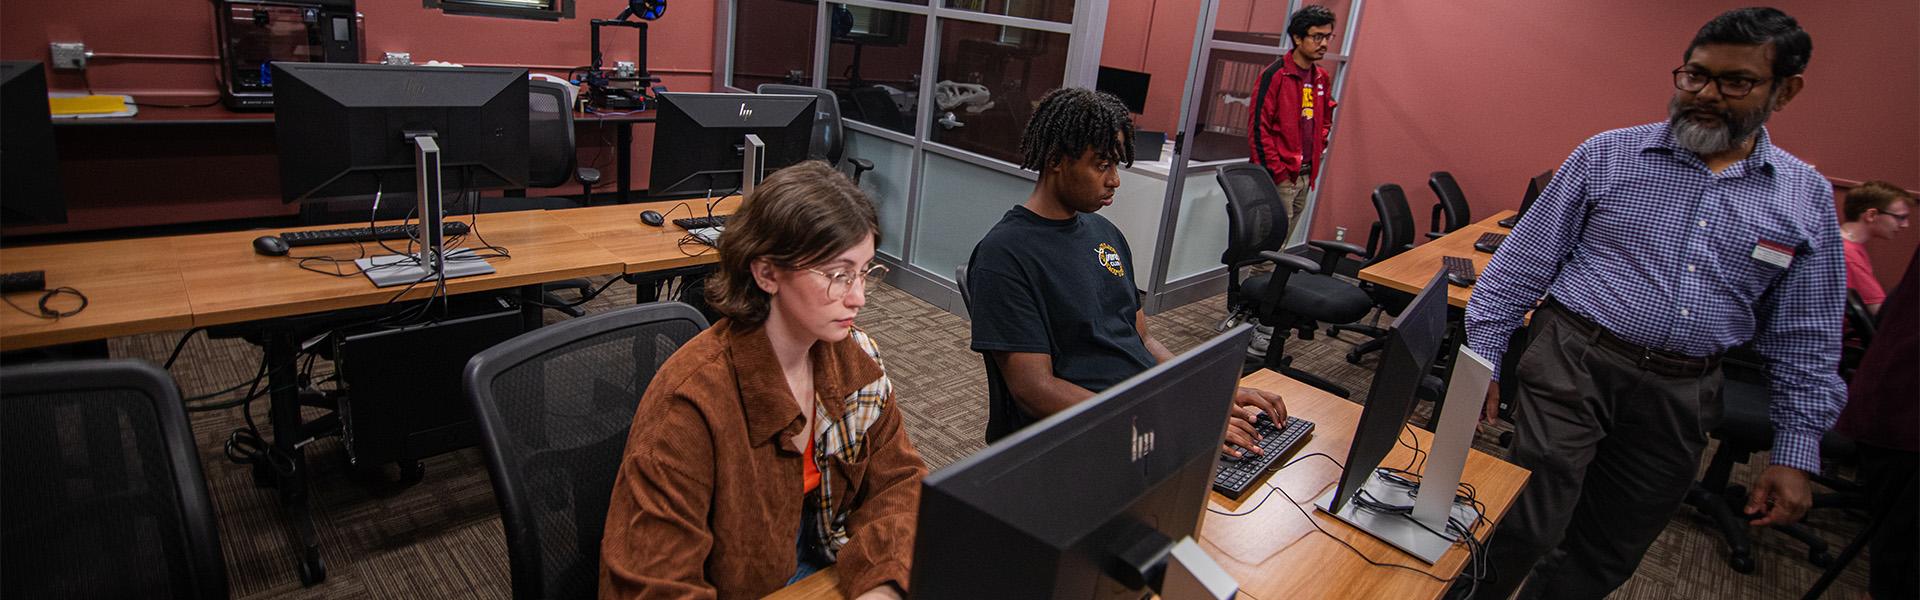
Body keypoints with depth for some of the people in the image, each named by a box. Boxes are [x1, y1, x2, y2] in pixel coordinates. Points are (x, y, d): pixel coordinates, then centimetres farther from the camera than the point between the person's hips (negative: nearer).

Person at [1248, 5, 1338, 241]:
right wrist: (1274, 172, -17)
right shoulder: (1275, 75, -11)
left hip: (1306, 176, 7)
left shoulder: (1321, 78, 12)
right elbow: (1258, 126, -15)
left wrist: (1317, 150, 13)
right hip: (1280, 177, -7)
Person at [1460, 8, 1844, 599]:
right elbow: (1521, 264, -1)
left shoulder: (1808, 197, 7)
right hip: (1572, 368, -3)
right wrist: (1482, 359, -5)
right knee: (1527, 529, -11)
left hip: (1682, 396, 4)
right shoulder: (1606, 155, -1)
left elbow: (1805, 342, 9)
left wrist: (1796, 455, 5)